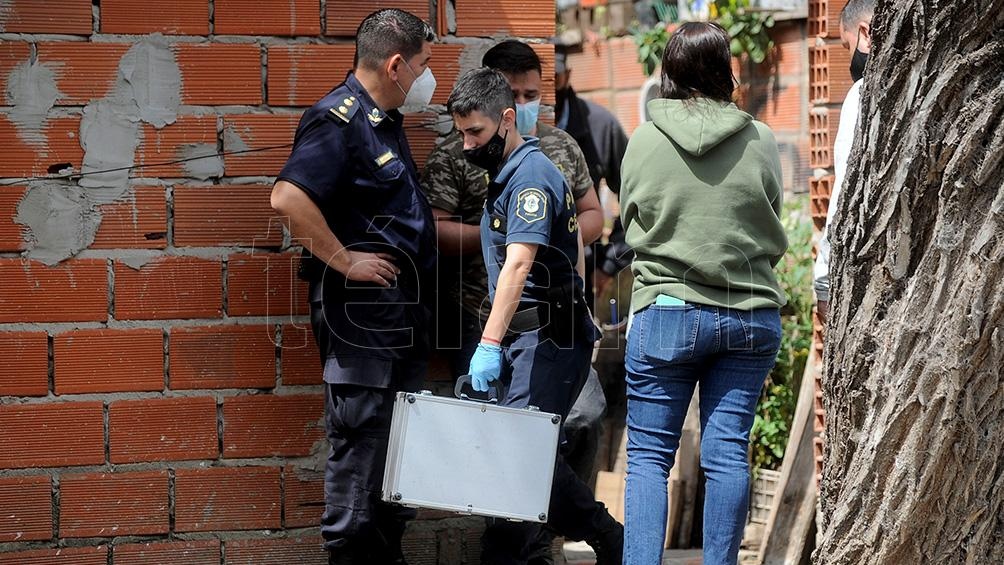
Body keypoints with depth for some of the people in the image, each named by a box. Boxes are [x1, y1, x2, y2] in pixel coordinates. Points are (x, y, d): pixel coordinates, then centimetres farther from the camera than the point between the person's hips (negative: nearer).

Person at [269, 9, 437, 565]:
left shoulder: (386, 119, 16)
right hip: (359, 305, -10)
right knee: (359, 433, -7)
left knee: (398, 431, 14)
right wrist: (344, 260, -22)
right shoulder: (338, 118, -15)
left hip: (400, 304, 10)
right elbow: (288, 198, -28)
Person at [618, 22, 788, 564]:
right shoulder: (760, 140, -2)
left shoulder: (643, 140, -4)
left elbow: (631, 225, 9)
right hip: (751, 313, 1)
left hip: (667, 310, -1)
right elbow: (774, 229, 9)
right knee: (728, 452, 5)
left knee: (649, 454, 3)